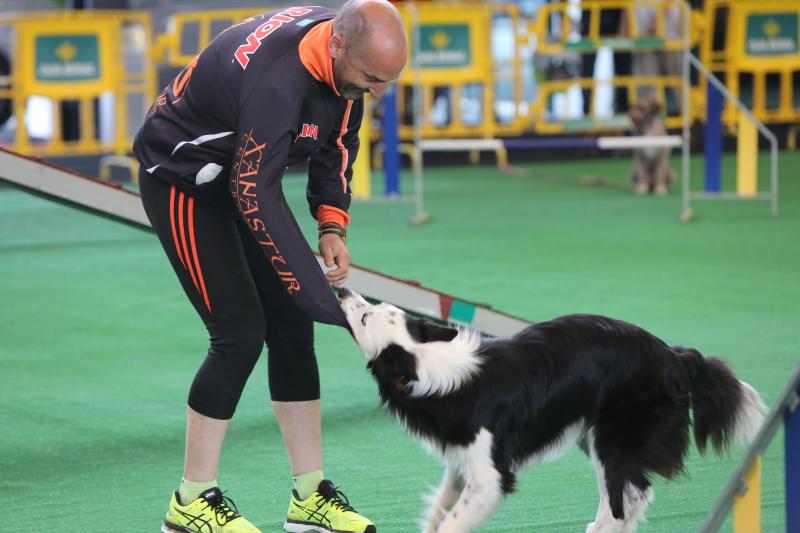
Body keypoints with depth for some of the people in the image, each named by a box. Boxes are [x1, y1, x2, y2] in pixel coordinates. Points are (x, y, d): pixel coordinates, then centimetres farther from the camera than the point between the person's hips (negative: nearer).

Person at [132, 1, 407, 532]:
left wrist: (333, 225, -7)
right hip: (182, 182, -8)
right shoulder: (278, 81, -37)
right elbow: (254, 197, -34)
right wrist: (321, 295, -33)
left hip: (242, 176, 8)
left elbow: (338, 141, 6)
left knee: (291, 326, 4)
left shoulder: (346, 52, -11)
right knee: (240, 333, -14)